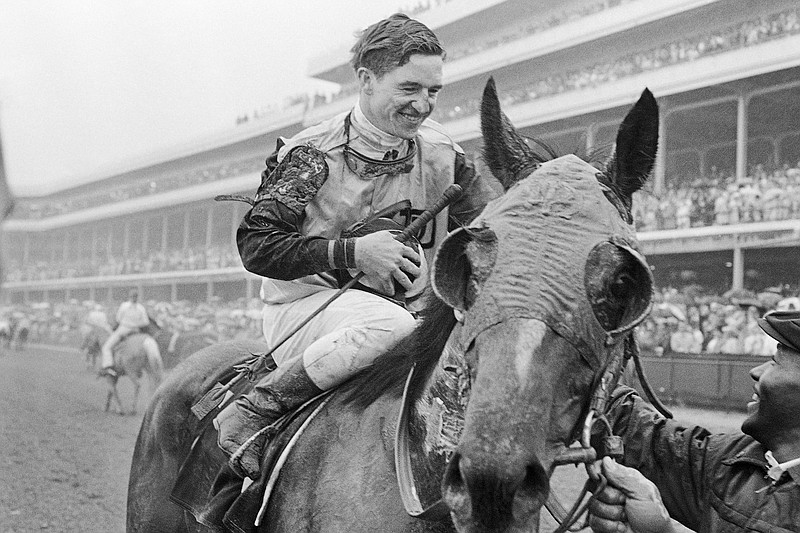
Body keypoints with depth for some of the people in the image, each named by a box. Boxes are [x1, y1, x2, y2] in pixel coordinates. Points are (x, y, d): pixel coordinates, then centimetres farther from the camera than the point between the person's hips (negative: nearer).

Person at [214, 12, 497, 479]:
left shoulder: (442, 153, 5)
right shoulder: (314, 154, -8)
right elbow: (256, 246, -12)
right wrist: (354, 252, -22)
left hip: (409, 306, 6)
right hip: (305, 307, -5)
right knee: (391, 327, -38)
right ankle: (249, 414, -25)